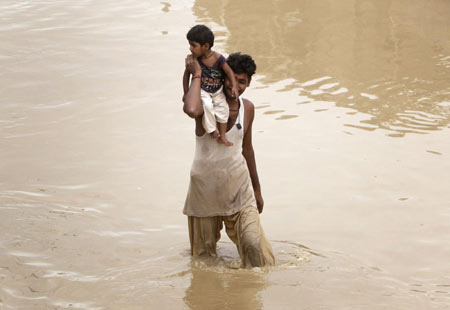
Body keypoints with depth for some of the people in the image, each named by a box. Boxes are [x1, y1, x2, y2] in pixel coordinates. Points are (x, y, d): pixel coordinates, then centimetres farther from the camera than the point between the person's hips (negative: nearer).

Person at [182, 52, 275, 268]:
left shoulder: (247, 108, 1)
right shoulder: (206, 100, -15)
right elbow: (191, 110, -43)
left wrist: (257, 189, 19)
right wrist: (197, 74, -29)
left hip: (237, 182, 3)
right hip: (205, 183, -3)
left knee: (252, 242, -8)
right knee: (204, 250, 12)